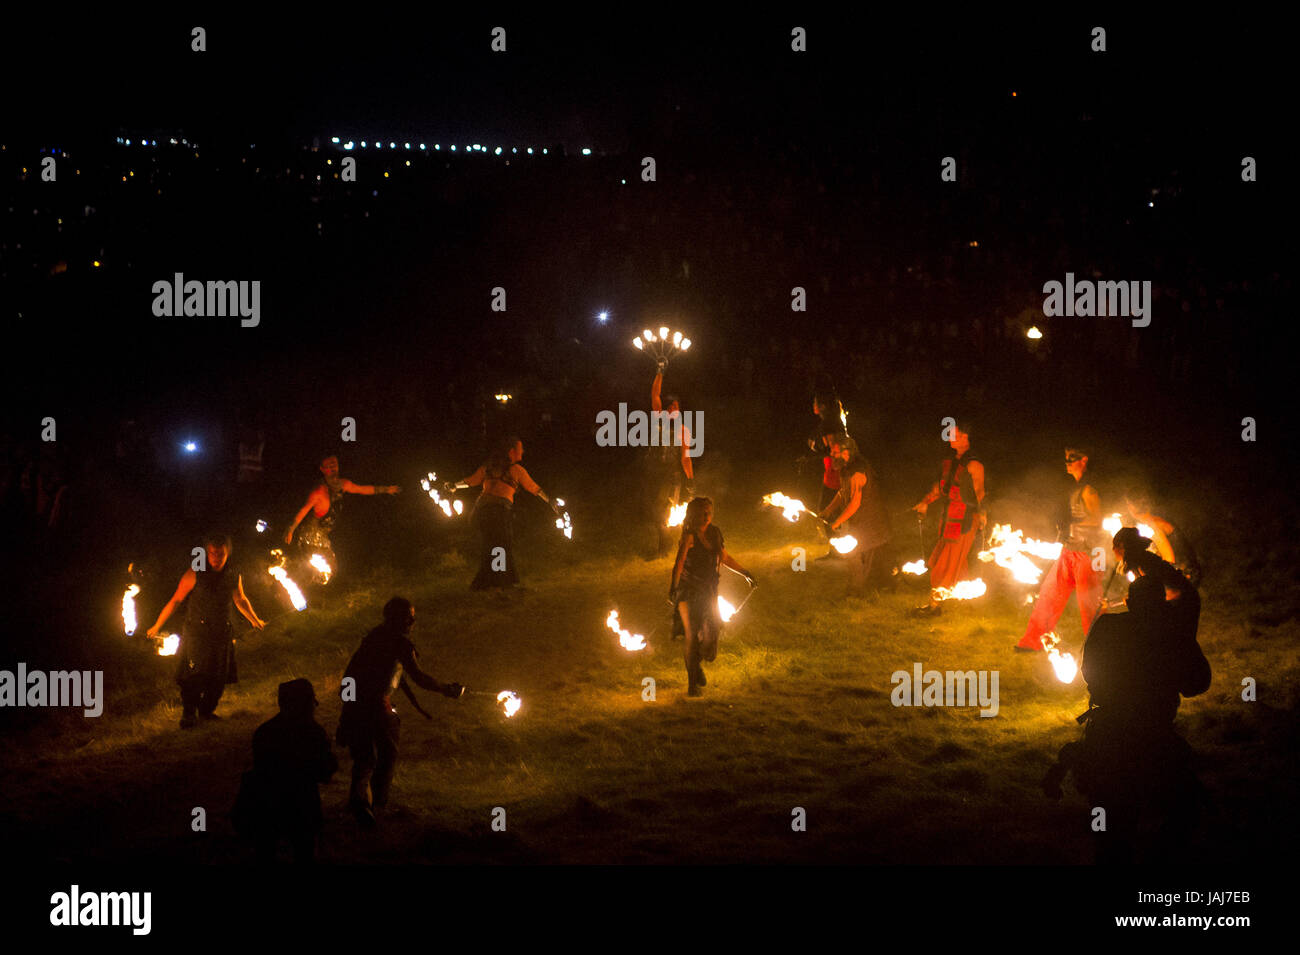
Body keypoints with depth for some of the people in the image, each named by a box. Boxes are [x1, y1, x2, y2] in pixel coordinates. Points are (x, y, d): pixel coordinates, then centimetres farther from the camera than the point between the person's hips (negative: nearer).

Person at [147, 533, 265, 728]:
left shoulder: (234, 577, 2)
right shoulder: (195, 575, -10)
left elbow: (240, 600, 20)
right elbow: (176, 600, -5)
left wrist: (255, 621, 31)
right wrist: (157, 626, -3)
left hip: (222, 636, 4)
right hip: (196, 634, -4)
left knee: (218, 678, 7)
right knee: (192, 676, -7)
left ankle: (207, 710, 27)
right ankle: (188, 714, 10)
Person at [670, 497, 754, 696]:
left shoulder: (714, 533, 7)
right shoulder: (689, 537, -13)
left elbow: (725, 557, 24)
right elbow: (679, 562, -28)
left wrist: (745, 573, 35)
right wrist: (674, 586, -43)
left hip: (708, 592, 5)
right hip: (689, 592, -5)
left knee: (711, 634, -3)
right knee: (692, 637, -6)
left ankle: (695, 662, 29)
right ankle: (692, 685, 5)